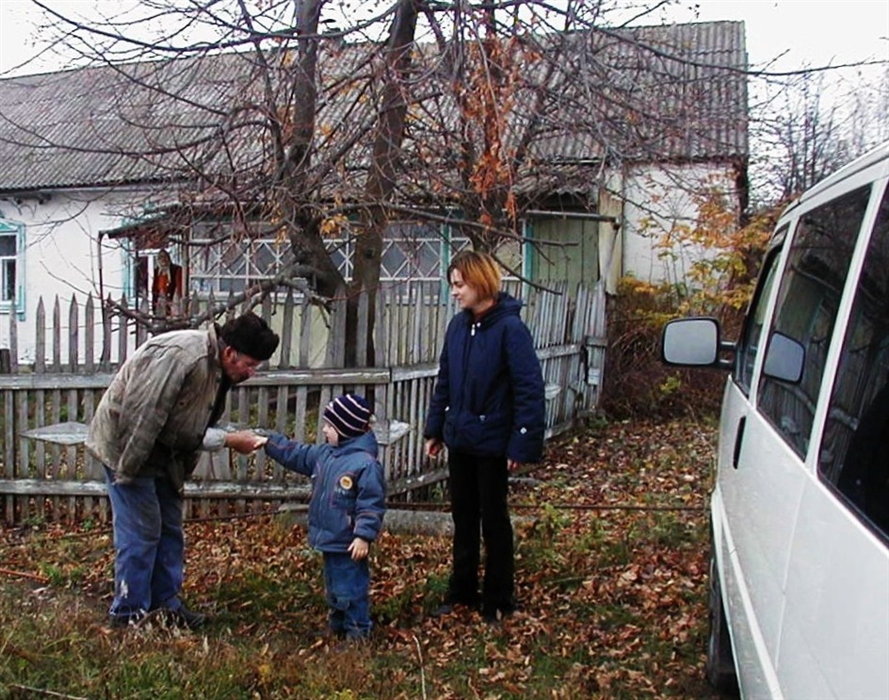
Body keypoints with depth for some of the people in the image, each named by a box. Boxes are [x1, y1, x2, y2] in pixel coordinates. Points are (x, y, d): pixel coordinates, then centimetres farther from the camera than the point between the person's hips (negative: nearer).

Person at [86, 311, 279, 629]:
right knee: (140, 534, -5)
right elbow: (139, 415, -29)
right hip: (127, 447, -10)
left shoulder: (217, 369, 4)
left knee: (170, 529, 13)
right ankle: (129, 612, 9)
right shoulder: (180, 356, -29)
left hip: (162, 455, 10)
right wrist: (127, 470, -24)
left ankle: (165, 603, 25)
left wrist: (229, 439, -5)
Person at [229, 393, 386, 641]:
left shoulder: (366, 463, -20)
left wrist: (364, 535, -24)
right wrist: (268, 442, 18)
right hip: (328, 540, 9)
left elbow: (371, 504, -21)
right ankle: (337, 628, 36)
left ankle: (357, 635, 11)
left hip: (348, 545, -9)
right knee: (334, 589, 22)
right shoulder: (325, 454, 7)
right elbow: (297, 455, 20)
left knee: (351, 591, 0)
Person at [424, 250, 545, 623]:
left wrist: (523, 445, -21)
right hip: (460, 439, 6)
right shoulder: (458, 325, 3)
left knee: (494, 521, 8)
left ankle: (498, 601, 23)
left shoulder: (510, 327, -16)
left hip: (492, 443, -6)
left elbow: (530, 389, -19)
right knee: (463, 518, 17)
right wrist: (434, 428, 10)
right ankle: (462, 591, 32)